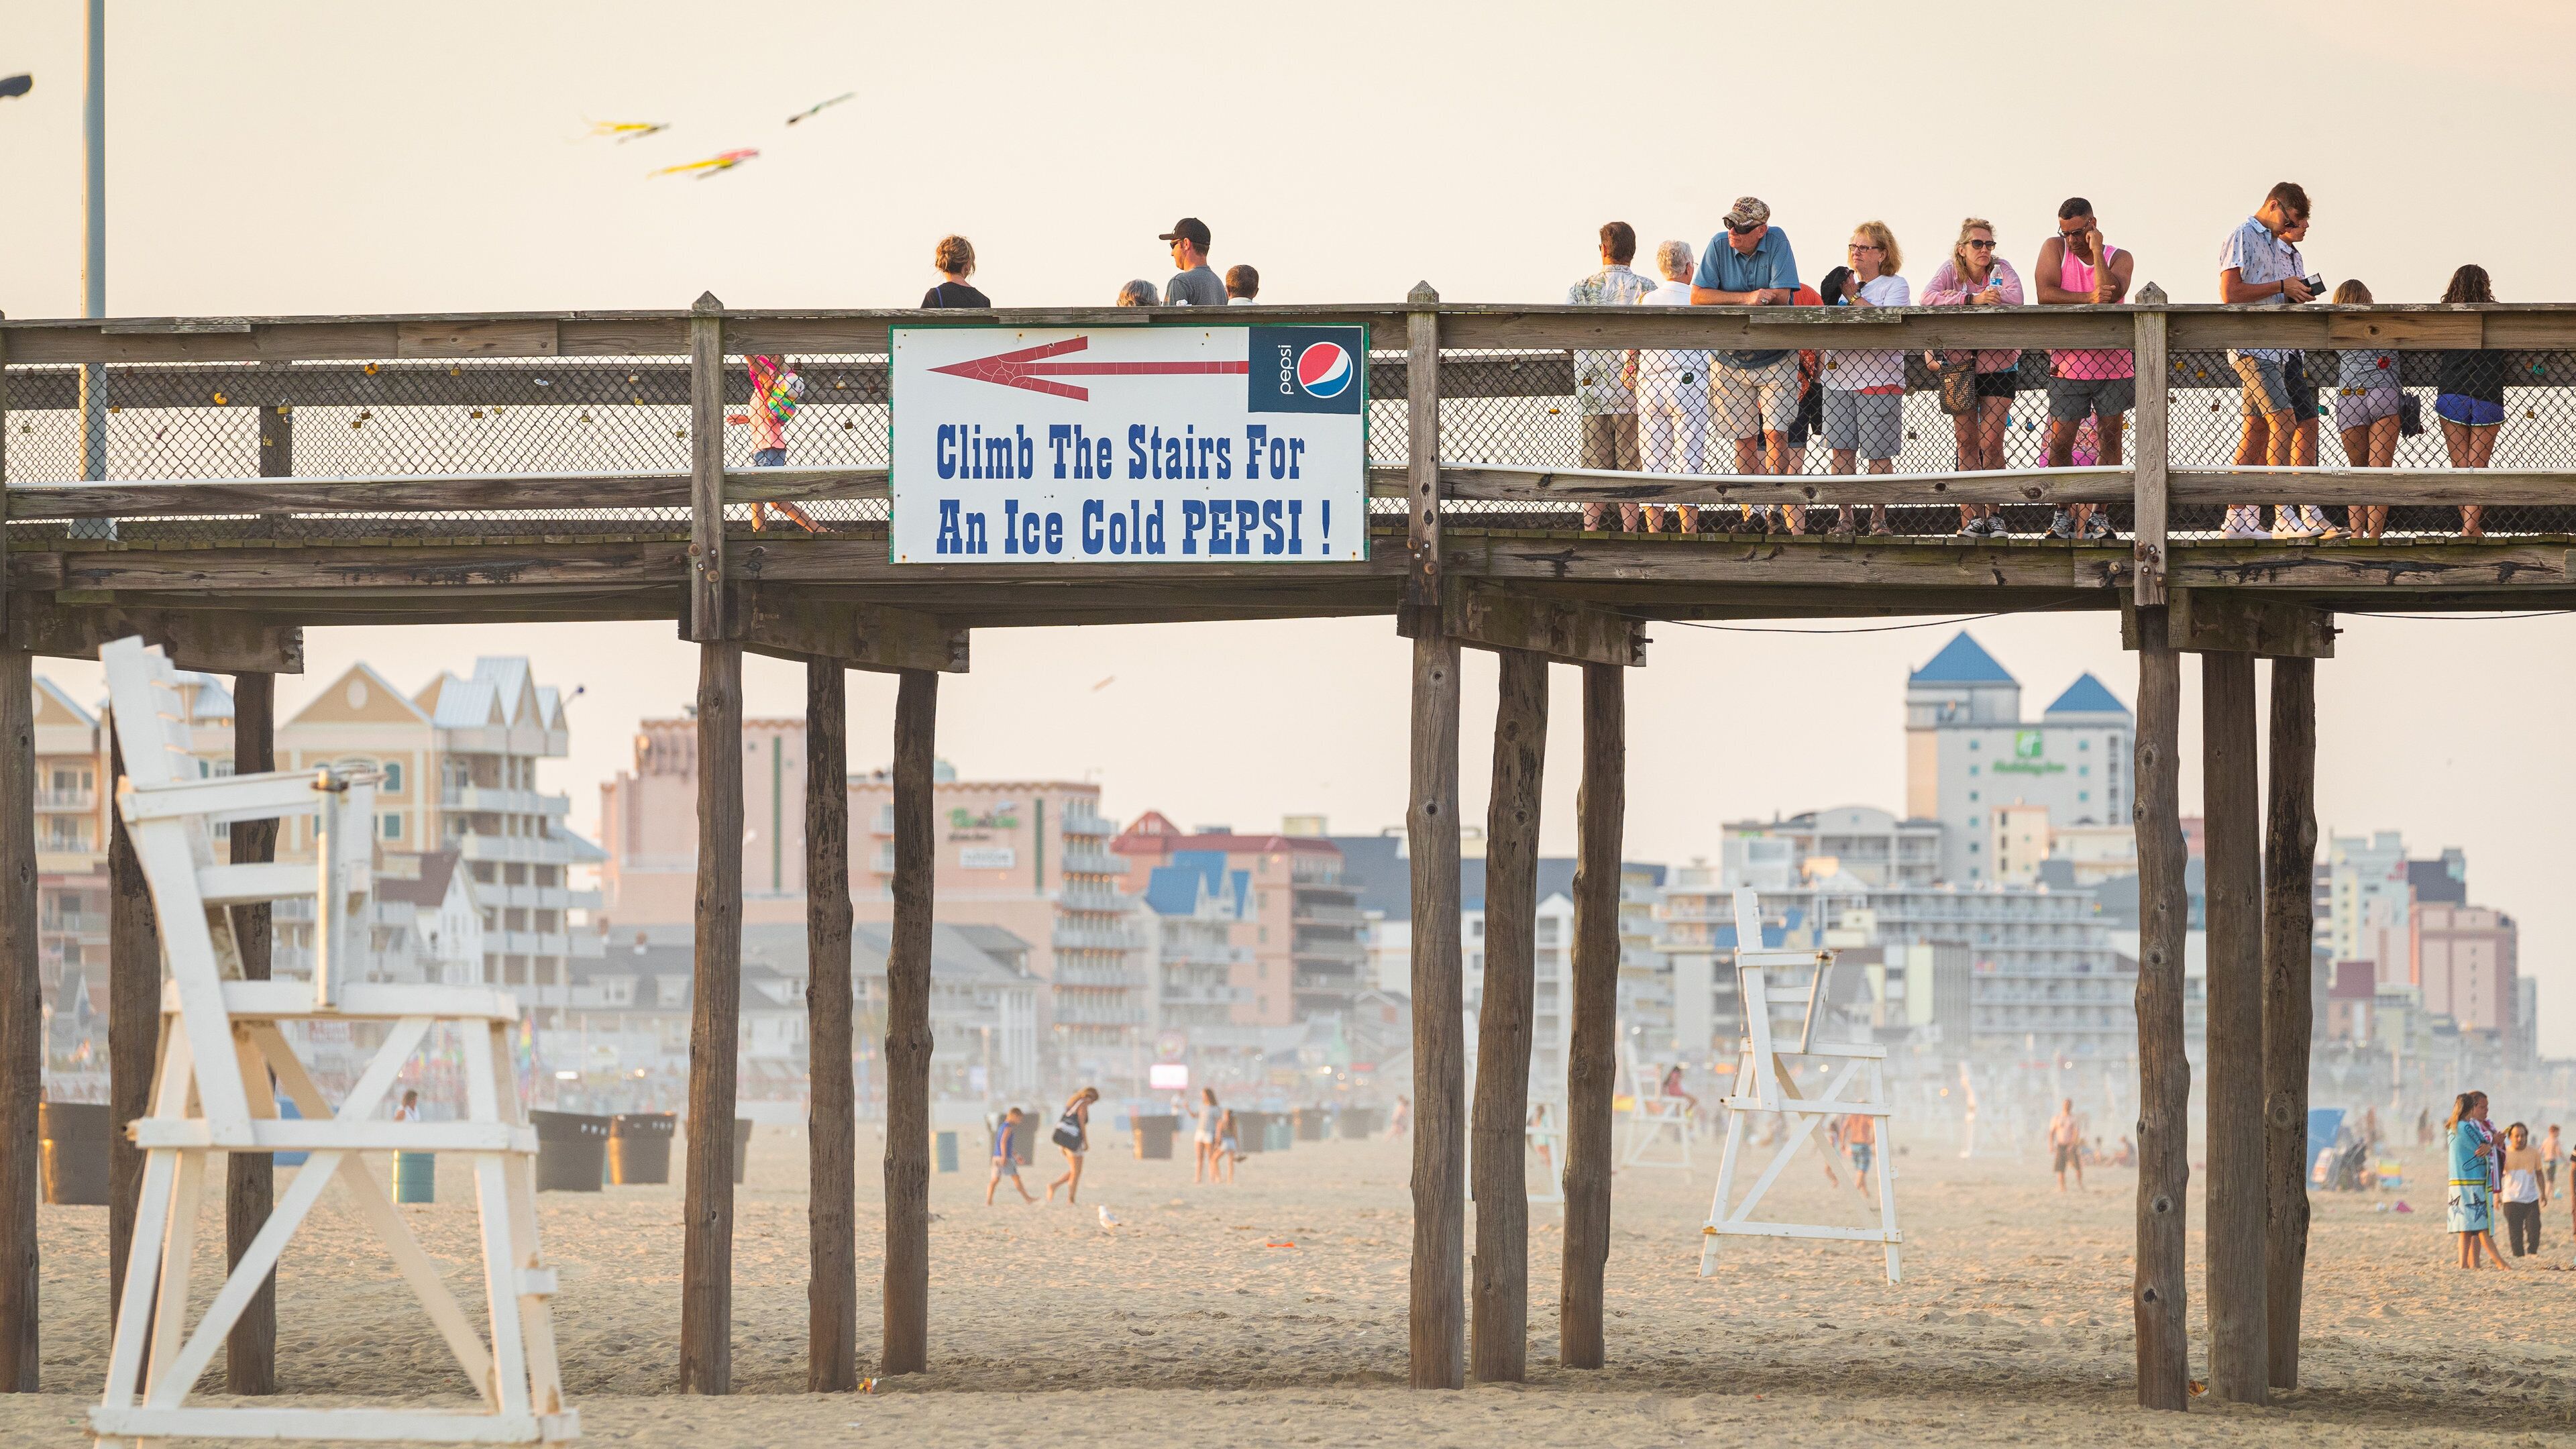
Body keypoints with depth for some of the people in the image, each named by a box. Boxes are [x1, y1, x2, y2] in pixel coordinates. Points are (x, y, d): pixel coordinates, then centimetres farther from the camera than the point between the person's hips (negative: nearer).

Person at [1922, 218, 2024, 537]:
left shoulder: (2002, 270, -5)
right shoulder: (1950, 271, -2)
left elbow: (2014, 301, -26)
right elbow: (1928, 298, -21)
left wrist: (1955, 298, -24)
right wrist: (1972, 300, -32)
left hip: (1998, 365, -2)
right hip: (1959, 365, 2)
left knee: (1991, 442, -8)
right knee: (1967, 443, 2)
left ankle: (1993, 514, 3)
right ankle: (1973, 517, 5)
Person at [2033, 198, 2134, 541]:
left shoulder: (2119, 258, 1)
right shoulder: (2054, 248, 3)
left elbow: (2111, 293, -19)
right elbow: (2045, 294, -11)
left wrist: (2096, 250, -15)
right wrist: (2088, 299, -19)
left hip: (2113, 363, 0)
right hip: (2069, 363, 0)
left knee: (2109, 437, 0)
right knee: (2060, 441, -3)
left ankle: (2097, 514, 7)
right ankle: (2064, 514, 9)